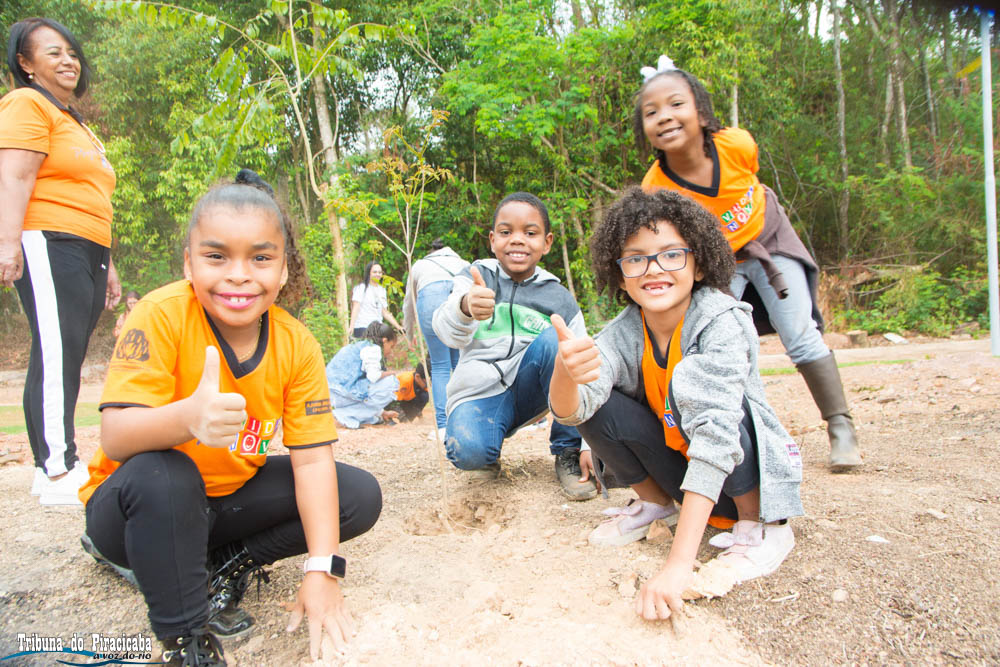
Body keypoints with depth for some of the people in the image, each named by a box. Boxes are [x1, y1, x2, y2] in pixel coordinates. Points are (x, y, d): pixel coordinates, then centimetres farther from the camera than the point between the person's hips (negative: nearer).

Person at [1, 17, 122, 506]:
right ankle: (59, 470, -17)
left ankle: (48, 466, 9)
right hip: (48, 246, -9)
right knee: (57, 353, -16)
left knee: (63, 359, 6)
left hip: (85, 252, 9)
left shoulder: (75, 123, 31)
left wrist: (106, 266, 26)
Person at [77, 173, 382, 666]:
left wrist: (321, 570, -24)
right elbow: (114, 438, -32)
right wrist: (187, 417, -55)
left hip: (230, 498, 4)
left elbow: (312, 458, -16)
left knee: (361, 497, -10)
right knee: (158, 474, -37)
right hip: (139, 506, -3)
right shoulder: (163, 316, -24)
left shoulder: (297, 346, -14)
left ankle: (225, 567, 0)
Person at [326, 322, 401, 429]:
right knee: (392, 382, -9)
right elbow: (373, 376, -20)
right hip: (343, 391, -10)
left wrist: (382, 413, 34)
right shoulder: (373, 348, -5)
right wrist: (389, 373, 4)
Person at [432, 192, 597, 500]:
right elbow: (447, 332, -20)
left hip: (529, 388, 2)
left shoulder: (560, 299, 1)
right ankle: (490, 457, 7)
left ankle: (567, 454, -13)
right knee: (468, 452, -33)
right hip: (479, 392, -1)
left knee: (554, 338, -26)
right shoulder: (477, 276, -1)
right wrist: (465, 308, -46)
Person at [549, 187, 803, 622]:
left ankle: (763, 525, -9)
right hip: (678, 465, 4)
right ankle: (654, 501, 8)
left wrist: (678, 564, -44)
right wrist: (565, 373, -52)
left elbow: (714, 435, -37)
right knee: (596, 401, -19)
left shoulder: (722, 322, -26)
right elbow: (570, 410, -27)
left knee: (692, 383, -31)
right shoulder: (624, 332, -12)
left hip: (749, 474, -4)